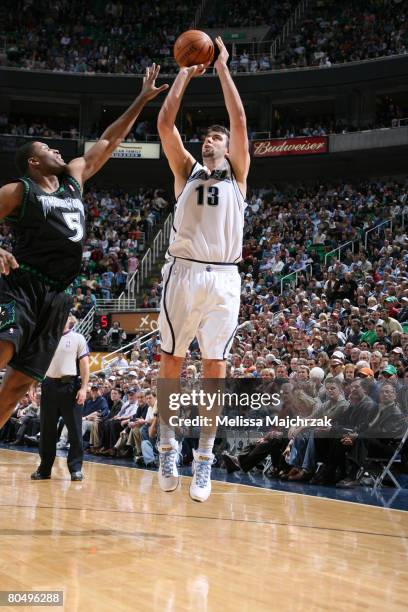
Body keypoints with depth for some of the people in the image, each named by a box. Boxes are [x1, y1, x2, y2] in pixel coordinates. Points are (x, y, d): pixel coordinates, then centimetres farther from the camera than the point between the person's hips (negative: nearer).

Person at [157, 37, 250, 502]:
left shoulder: (237, 173, 14)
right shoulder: (186, 170, 16)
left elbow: (240, 121, 3)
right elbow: (165, 123, 5)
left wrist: (222, 69, 6)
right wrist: (186, 73, 9)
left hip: (223, 278, 0)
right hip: (183, 272, 1)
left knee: (214, 368, 2)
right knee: (171, 363, 4)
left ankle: (204, 459, 10)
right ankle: (167, 446, 18)